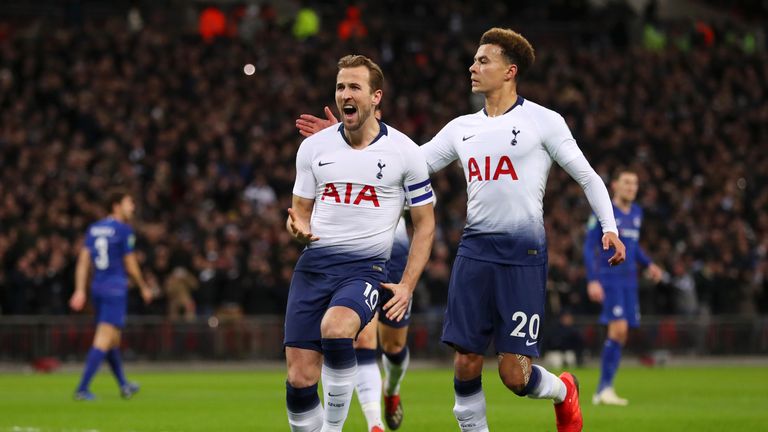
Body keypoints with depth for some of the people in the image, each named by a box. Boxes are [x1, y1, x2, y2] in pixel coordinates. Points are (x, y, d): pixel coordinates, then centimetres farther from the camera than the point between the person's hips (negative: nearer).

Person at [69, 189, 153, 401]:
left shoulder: (94, 229, 10)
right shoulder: (124, 230, -9)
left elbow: (83, 260, 4)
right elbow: (130, 265, -6)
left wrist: (80, 290, 2)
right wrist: (144, 288, 8)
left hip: (97, 288, 8)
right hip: (116, 288, -8)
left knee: (113, 339, 19)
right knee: (103, 340, -9)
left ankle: (124, 386, 32)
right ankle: (82, 389, -17)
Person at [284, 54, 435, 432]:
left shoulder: (404, 152, 0)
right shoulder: (314, 147, 8)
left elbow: (424, 224, 6)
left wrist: (407, 286, -4)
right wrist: (298, 228, -9)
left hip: (365, 267, -3)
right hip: (314, 263, 3)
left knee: (334, 328, -34)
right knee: (300, 379, -5)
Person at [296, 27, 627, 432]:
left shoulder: (543, 121, -1)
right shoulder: (461, 128, 14)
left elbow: (588, 177, 3)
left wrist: (609, 228, -10)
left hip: (523, 253, -5)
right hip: (474, 250, 5)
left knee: (514, 375, -5)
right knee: (465, 364, -2)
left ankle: (563, 392, 28)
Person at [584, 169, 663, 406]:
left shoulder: (636, 212, 13)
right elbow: (589, 247, -9)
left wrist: (649, 265, 11)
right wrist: (592, 280, -18)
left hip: (629, 281, 7)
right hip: (609, 278, -7)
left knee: (620, 335, 5)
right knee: (618, 328, -19)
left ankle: (602, 391, 12)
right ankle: (606, 387, -13)